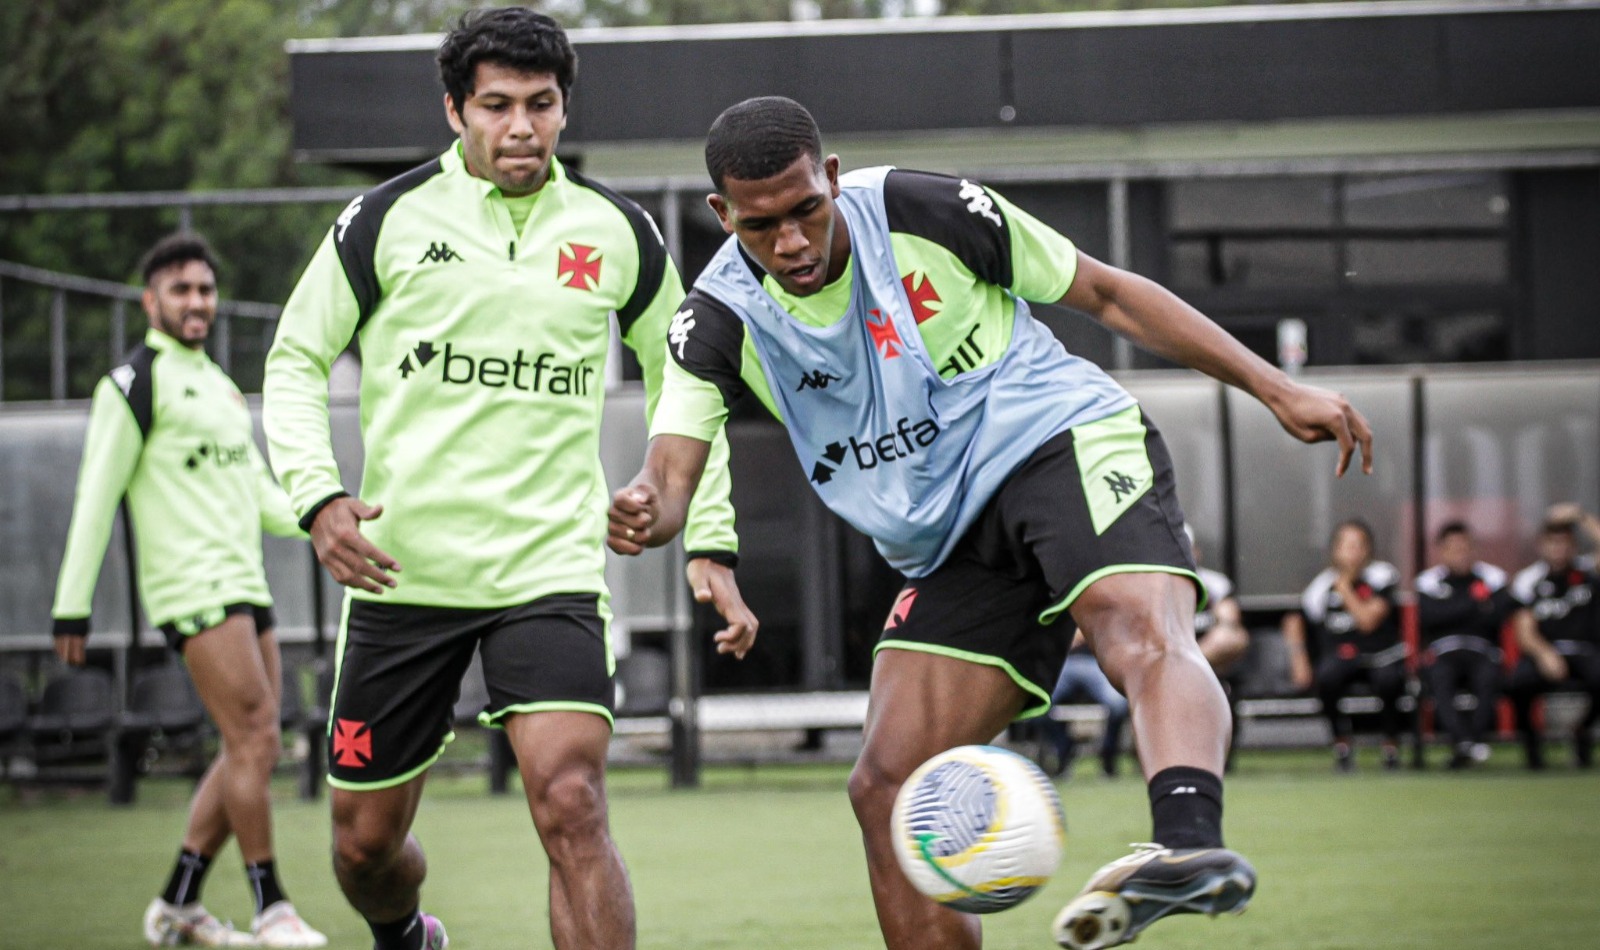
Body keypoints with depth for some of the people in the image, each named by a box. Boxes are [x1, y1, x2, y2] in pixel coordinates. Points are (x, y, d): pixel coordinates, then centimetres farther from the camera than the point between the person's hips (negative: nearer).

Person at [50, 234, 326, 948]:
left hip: (244, 588, 9)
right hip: (191, 589, -9)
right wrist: (72, 607, -11)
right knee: (254, 741, -14)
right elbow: (96, 499, -7)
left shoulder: (219, 385, 21)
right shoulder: (135, 384, -5)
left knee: (250, 753, 5)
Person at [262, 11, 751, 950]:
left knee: (571, 807, -22)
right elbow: (296, 360, 6)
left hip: (552, 569, -1)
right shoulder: (388, 219, -2)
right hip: (402, 574, 1)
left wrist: (712, 546, 8)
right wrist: (318, 497, -10)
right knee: (366, 841, 10)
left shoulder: (618, 232, 4)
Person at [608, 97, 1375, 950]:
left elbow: (1104, 293, 1)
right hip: (948, 550, 5)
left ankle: (1192, 844, -63)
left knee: (1140, 637, -35)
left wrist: (1275, 389, -1)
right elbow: (671, 474, -14)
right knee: (887, 790, -5)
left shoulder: (922, 211, -9)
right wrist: (643, 512, -42)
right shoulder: (722, 320, -4)